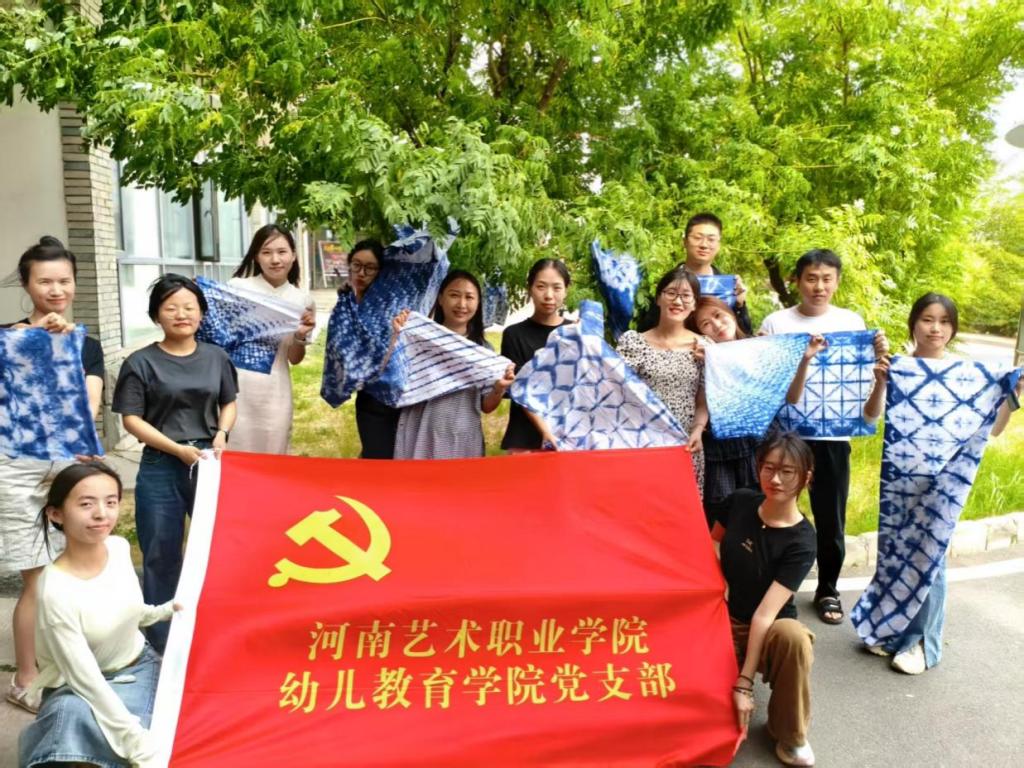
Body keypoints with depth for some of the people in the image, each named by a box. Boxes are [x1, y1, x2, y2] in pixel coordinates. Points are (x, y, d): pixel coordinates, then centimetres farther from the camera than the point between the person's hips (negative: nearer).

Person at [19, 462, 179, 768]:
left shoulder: (119, 547, -11)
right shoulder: (56, 592, -29)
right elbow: (87, 681, -27)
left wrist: (166, 610, 0)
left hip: (139, 666, 5)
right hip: (80, 687, -5)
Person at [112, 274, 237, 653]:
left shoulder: (216, 357, 5)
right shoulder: (141, 363, -6)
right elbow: (131, 419, -7)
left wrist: (222, 433, -8)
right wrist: (178, 449, -16)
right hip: (161, 469, -3)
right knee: (161, 555, 7)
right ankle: (161, 639, 23)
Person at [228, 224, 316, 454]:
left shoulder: (303, 301, 5)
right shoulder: (237, 287, -2)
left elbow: (294, 359, 10)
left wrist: (301, 336, -9)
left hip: (274, 393, 2)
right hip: (234, 387, -1)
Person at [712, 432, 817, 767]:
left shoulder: (801, 542, -19)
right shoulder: (740, 501, -8)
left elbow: (766, 613, -26)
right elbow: (711, 544, 13)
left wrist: (744, 682, -28)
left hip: (770, 629, -1)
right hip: (724, 620, 2)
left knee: (793, 636, -38)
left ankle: (789, 733, -12)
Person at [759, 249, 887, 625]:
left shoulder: (852, 321, 5)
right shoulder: (776, 322, 0)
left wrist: (880, 356, -13)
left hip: (833, 435, 1)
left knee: (831, 518, 9)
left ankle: (827, 590, 27)